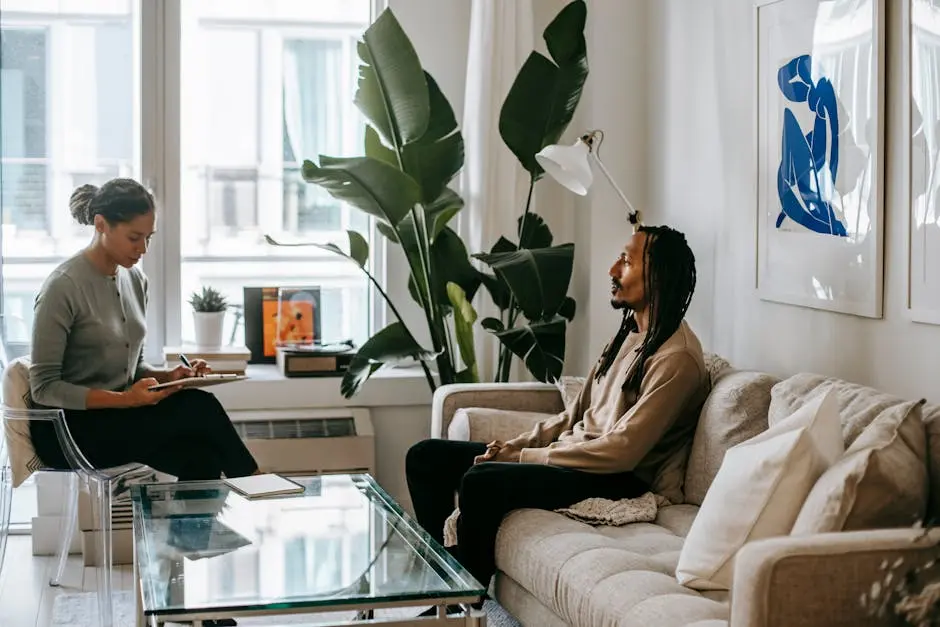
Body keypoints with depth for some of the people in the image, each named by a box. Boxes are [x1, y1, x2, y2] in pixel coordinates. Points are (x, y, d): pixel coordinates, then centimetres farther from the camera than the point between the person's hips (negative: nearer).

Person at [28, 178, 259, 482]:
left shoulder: (134, 280, 9)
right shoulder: (63, 287, -14)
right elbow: (43, 388, -14)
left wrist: (169, 375, -5)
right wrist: (126, 399, -24)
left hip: (118, 415, 6)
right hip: (68, 427, -6)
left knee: (201, 458, -25)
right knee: (201, 408, -23)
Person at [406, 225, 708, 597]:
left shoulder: (677, 358, -17)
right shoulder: (630, 333, 13)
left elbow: (622, 450, -23)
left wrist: (524, 457, -17)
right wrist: (515, 445, 1)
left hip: (622, 480, -10)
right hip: (575, 454, 10)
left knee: (481, 481, -32)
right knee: (426, 457, 4)